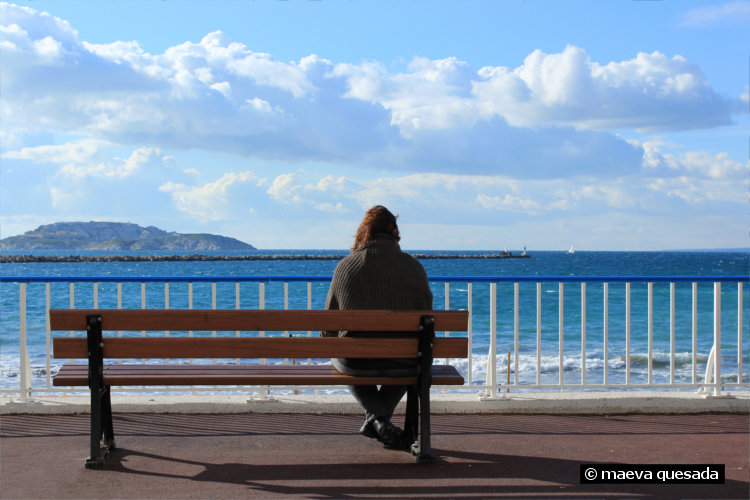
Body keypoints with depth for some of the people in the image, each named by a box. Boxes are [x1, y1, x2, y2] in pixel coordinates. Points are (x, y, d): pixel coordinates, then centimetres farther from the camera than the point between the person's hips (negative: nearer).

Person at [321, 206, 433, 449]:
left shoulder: (346, 266, -2)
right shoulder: (414, 266, 1)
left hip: (358, 363, -1)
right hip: (405, 365, 2)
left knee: (337, 357, 35)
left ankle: (377, 418, 15)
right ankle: (379, 418, 31)